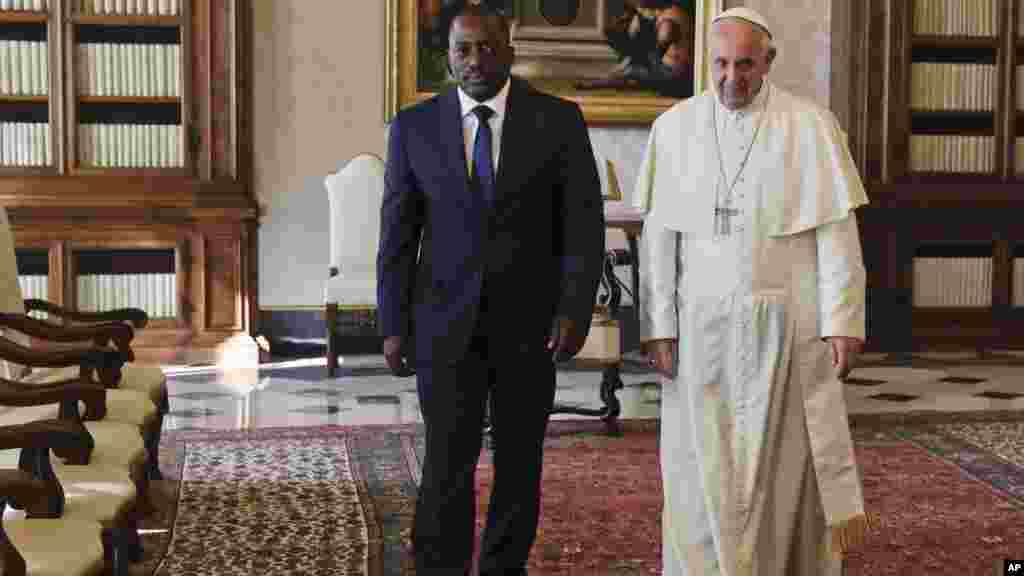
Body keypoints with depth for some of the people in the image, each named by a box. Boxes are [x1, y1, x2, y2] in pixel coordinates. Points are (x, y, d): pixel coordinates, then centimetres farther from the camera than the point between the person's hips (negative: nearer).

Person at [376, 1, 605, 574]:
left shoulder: (559, 119, -2)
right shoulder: (415, 126, 1)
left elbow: (584, 222, -4)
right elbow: (398, 233, 3)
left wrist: (575, 310, -14)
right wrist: (394, 325, -1)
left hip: (530, 321, 0)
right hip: (446, 321, 0)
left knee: (520, 461, 10)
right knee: (448, 463, -6)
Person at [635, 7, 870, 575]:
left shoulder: (810, 128, -3)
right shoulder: (675, 128, 2)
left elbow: (837, 233, -3)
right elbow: (659, 234, 2)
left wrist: (843, 323, -8)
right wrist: (658, 326, -3)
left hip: (786, 325, -1)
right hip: (701, 326, 2)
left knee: (787, 463, 5)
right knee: (704, 465, 5)